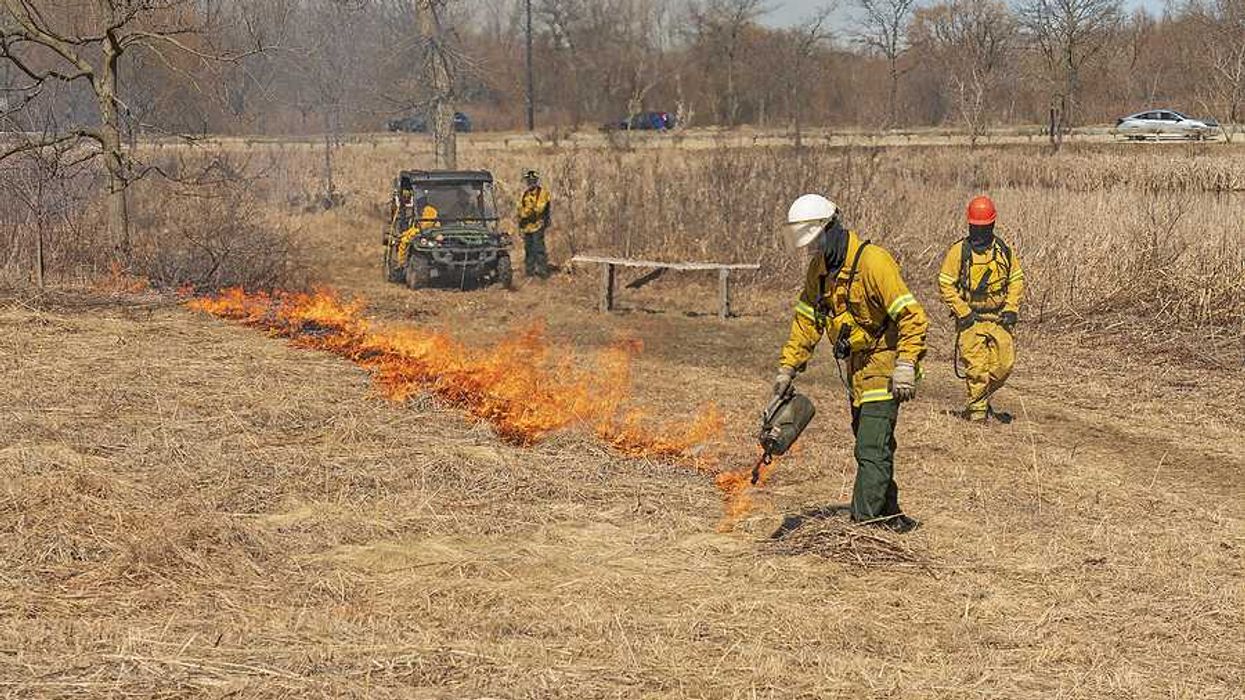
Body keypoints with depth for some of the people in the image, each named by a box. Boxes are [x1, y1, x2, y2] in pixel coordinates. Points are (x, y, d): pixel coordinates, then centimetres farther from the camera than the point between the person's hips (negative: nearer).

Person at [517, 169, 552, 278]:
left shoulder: (543, 193, -3)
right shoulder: (524, 194, 17)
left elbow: (545, 210, -7)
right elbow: (520, 210, 23)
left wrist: (545, 222, -14)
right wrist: (520, 224, 19)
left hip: (537, 225, -7)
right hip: (526, 226, 7)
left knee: (538, 249, -11)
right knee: (528, 249, 11)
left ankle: (543, 271, -10)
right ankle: (529, 270, 18)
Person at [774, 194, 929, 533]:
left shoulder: (872, 261, -22)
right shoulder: (819, 268, 4)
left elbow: (912, 317, -24)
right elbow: (806, 320, 14)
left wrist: (905, 366, -29)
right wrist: (788, 367, 10)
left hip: (883, 365, -9)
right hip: (856, 366, 9)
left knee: (872, 449, -13)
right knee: (872, 444, 17)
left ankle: (863, 523, -14)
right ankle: (889, 515, 28)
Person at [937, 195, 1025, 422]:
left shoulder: (1004, 250, 4)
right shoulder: (958, 250, -6)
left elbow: (1017, 280, 13)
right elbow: (945, 284, -6)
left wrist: (1012, 309, 1)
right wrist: (963, 312, -11)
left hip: (998, 317, 3)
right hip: (970, 318, -3)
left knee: (1005, 364, 0)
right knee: (976, 367, -6)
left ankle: (981, 399, 23)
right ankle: (977, 410, 7)